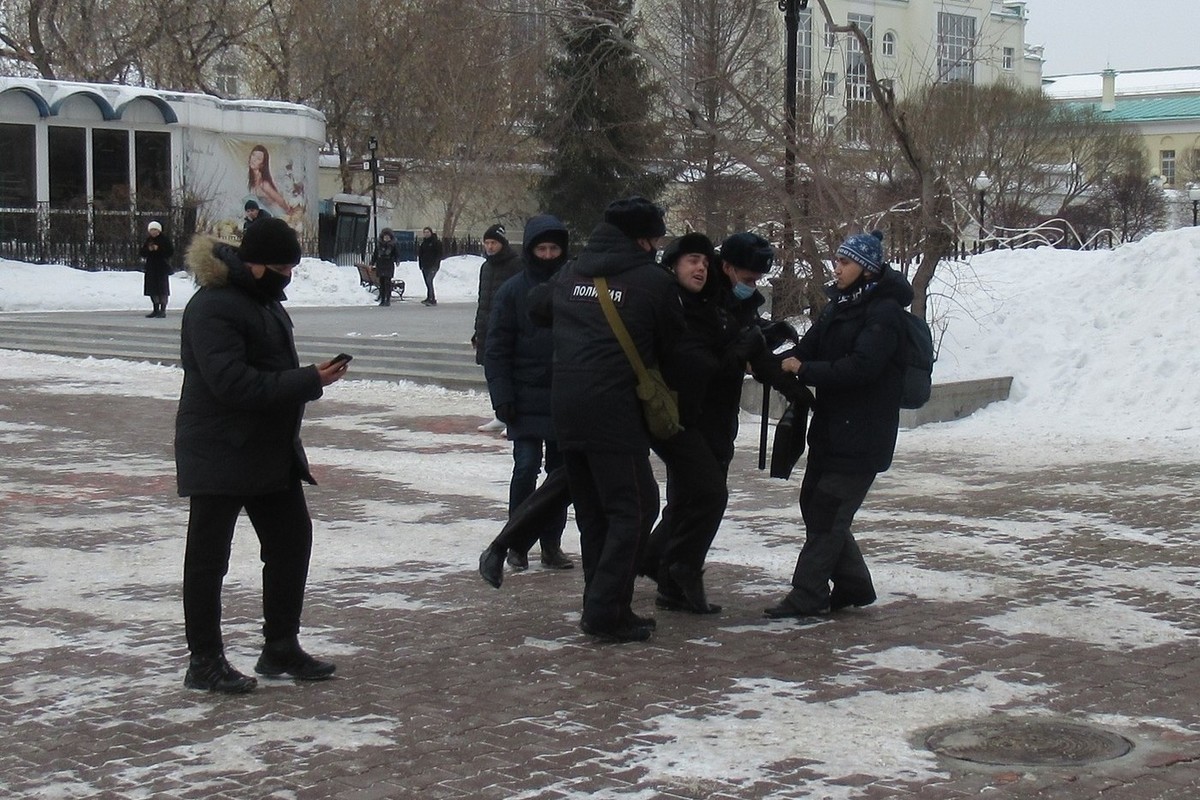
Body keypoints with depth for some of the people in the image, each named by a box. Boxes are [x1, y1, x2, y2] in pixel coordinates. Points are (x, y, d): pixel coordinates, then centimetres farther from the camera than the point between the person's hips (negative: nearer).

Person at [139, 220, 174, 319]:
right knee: (152, 290, 6)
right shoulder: (147, 241, 11)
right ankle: (156, 309, 13)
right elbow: (142, 253, 9)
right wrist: (148, 249, -11)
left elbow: (171, 252, -11)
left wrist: (159, 249, -18)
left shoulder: (165, 240, -3)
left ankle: (163, 310, -4)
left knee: (162, 289, -7)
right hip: (151, 268, 5)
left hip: (162, 267, -5)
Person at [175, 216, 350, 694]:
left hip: (271, 452, 10)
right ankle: (204, 663, 11)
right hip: (219, 454, -10)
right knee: (208, 556, 1)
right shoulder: (213, 307, -20)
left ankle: (281, 649, 25)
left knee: (292, 541, 13)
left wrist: (311, 379, 7)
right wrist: (309, 381, -26)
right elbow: (233, 383, -27)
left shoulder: (261, 298, 12)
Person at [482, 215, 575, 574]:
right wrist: (502, 396, -9)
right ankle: (518, 542, 8)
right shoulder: (512, 291, -2)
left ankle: (552, 543, 19)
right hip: (527, 398, -3)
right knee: (526, 467, -6)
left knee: (562, 470, 8)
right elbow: (497, 349, -2)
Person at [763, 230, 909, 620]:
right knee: (814, 504, 12)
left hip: (862, 435, -9)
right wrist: (782, 363, -10)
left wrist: (804, 370, -24)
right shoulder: (839, 305, 13)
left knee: (827, 511, -8)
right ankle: (853, 585, 23)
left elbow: (861, 366, -25)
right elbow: (809, 347, 9)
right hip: (830, 427, 9)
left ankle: (808, 594, -1)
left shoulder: (884, 312, -14)